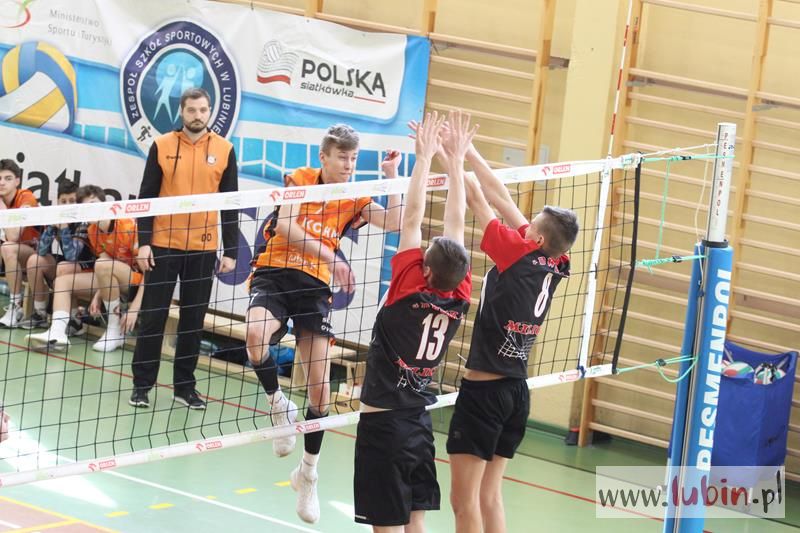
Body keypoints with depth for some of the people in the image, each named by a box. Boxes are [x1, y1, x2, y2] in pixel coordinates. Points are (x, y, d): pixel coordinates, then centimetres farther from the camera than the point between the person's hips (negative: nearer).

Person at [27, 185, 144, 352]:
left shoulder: (128, 225, -19)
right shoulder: (92, 231, 2)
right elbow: (108, 272, 0)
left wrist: (134, 308, -29)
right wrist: (97, 296, -21)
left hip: (139, 280, -8)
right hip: (118, 283, 8)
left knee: (103, 265, -34)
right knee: (63, 280, -1)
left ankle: (116, 331, -22)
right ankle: (57, 332, -26)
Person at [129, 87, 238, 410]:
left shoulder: (224, 150, 3)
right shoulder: (162, 146, 0)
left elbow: (230, 204, 5)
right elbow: (146, 197, 1)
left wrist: (231, 251, 0)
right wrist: (143, 243, -6)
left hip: (203, 248, 1)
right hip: (163, 245, -1)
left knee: (194, 319, 7)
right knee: (153, 316, 2)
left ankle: (185, 386, 16)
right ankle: (142, 385, 11)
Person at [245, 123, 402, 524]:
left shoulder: (354, 199, 7)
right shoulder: (300, 179, -2)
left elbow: (393, 223, -7)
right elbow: (286, 226, -16)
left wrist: (392, 176, -11)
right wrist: (331, 257, -23)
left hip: (315, 286, 3)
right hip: (274, 274, -3)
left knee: (320, 389, -1)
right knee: (257, 336, -37)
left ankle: (308, 473, 20)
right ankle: (278, 405, -8)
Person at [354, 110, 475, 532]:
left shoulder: (409, 292, -16)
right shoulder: (460, 299, -3)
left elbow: (411, 220, -13)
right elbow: (455, 224, 3)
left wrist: (424, 157, -8)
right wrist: (455, 159, 9)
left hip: (383, 422, -6)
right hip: (419, 423, 6)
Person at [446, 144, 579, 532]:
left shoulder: (518, 255, -15)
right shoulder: (555, 266, 2)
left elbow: (477, 200, -9)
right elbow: (502, 200, 6)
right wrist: (468, 152, 10)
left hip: (484, 389, -8)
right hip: (517, 391, 8)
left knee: (465, 499, -3)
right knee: (489, 496, 14)